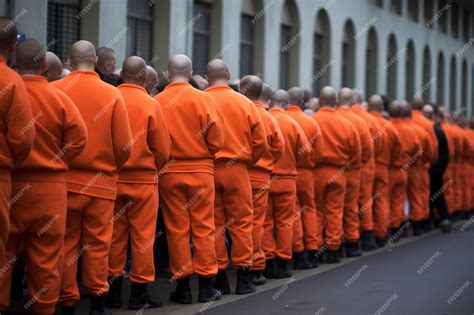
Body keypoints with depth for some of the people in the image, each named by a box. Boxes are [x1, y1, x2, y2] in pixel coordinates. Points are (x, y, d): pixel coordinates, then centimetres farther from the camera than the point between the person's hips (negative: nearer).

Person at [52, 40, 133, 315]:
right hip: (102, 181, 0)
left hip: (63, 179, 0)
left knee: (66, 243, 9)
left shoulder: (54, 90, -6)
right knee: (98, 243, 9)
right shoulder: (112, 94, -4)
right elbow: (124, 145, -4)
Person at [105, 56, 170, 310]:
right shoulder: (151, 104, -9)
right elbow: (162, 149, -5)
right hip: (143, 178, -2)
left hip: (112, 177, 3)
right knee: (142, 236, 5)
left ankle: (113, 288, 17)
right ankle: (139, 292, 9)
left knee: (114, 235, 12)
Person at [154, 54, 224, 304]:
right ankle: (206, 285, 9)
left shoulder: (157, 102, -5)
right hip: (201, 170, 0)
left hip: (169, 172, 0)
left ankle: (182, 286, 10)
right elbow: (216, 139, -7)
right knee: (203, 228, 7)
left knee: (177, 229, 6)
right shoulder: (204, 99, -6)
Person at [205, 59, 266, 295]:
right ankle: (243, 276, 6)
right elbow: (261, 143, 1)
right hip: (237, 169, 0)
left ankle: (219, 277, 10)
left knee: (214, 222, 7)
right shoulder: (245, 103, 0)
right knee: (241, 222, 7)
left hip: (206, 169, 0)